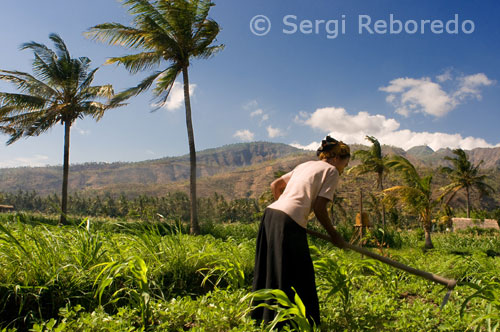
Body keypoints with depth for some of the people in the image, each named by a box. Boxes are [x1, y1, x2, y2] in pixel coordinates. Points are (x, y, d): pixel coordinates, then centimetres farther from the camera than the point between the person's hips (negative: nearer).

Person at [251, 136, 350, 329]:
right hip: (290, 223, -8)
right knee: (299, 277, 3)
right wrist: (334, 236, 8)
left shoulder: (305, 165, 25)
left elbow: (275, 186, 26)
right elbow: (319, 208, -4)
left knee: (271, 272, 17)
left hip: (271, 213, 8)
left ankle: (262, 317, 29)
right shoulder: (331, 171, 5)